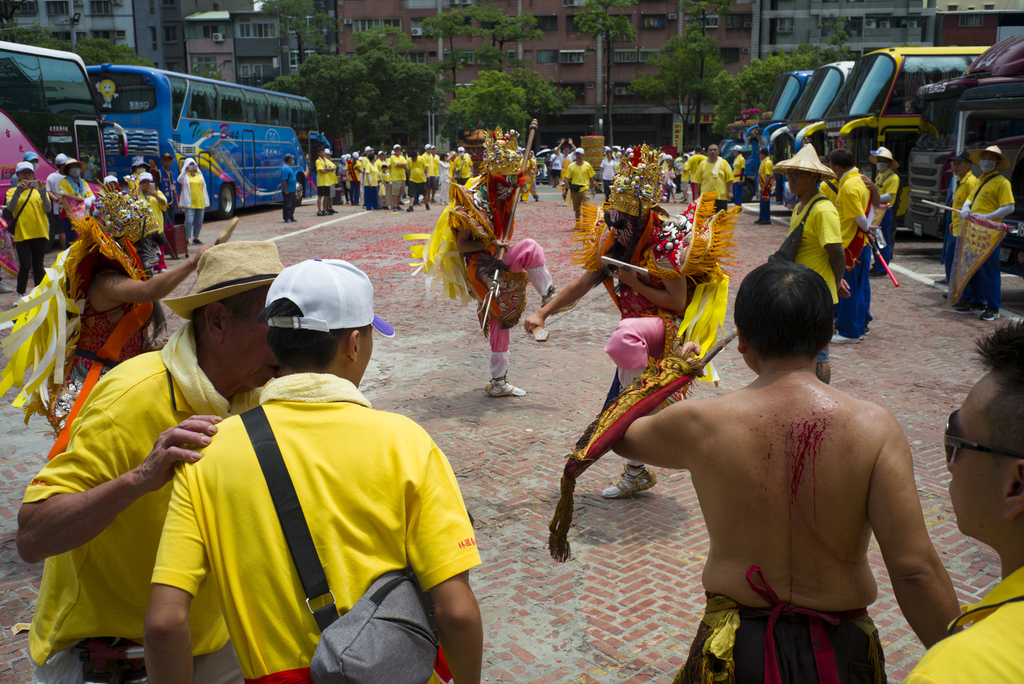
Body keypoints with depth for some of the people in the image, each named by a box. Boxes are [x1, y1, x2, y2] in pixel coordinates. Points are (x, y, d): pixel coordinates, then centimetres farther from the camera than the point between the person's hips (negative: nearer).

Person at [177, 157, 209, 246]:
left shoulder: (199, 175, 16)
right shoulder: (184, 175, 4)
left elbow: (204, 188, 18)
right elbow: (179, 180, -20)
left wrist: (206, 202, 14)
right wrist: (185, 171, -34)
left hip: (200, 203, 5)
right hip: (189, 203, -5)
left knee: (199, 222, 8)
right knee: (189, 221, -11)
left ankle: (196, 238, 19)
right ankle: (187, 239, -8)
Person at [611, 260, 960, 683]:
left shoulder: (699, 424, -13)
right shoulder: (874, 428, -15)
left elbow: (617, 435, 8)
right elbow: (915, 571, -18)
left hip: (734, 647, -1)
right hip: (840, 650, 1)